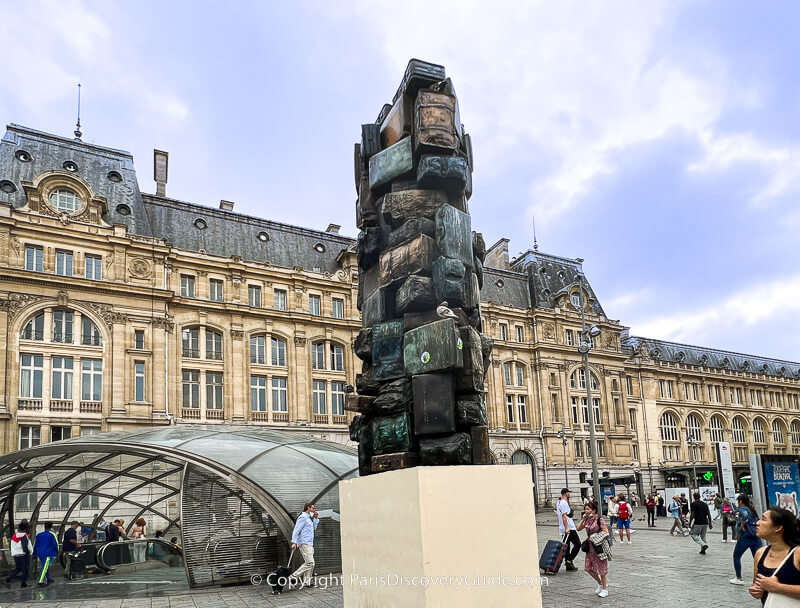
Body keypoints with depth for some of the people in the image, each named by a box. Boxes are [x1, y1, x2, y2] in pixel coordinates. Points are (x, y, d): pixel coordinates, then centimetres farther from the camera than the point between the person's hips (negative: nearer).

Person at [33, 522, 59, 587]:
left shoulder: (39, 535, 12)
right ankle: (40, 582, -16)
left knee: (45, 567, 22)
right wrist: (56, 554, 6)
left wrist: (35, 555, 25)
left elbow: (35, 545, 17)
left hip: (40, 554, 6)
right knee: (45, 568, -8)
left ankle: (48, 579, 33)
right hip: (48, 554, -6)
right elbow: (55, 545, -6)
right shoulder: (52, 534, -5)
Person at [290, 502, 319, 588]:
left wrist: (316, 518, 18)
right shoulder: (303, 517, -10)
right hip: (304, 544, -10)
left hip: (309, 544, 10)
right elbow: (296, 530, -18)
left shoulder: (308, 518, 21)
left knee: (309, 563, 6)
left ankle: (306, 582, 7)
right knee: (310, 563, -16)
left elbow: (314, 528, 29)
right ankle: (294, 576, -11)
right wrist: (294, 542, -26)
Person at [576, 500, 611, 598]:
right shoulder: (587, 520, 5)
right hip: (590, 546, 7)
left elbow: (606, 533, -16)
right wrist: (583, 518, -3)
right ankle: (600, 583, 31)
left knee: (601, 568, 2)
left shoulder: (599, 519, -16)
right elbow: (579, 528, 6)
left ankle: (605, 589, 18)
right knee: (588, 567, 9)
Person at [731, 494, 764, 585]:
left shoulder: (741, 509, -7)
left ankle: (738, 578, 15)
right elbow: (757, 521, 26)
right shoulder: (751, 509, 18)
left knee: (736, 556, 10)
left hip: (746, 535, -7)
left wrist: (742, 526, -16)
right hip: (756, 535, 7)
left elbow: (745, 516, -28)